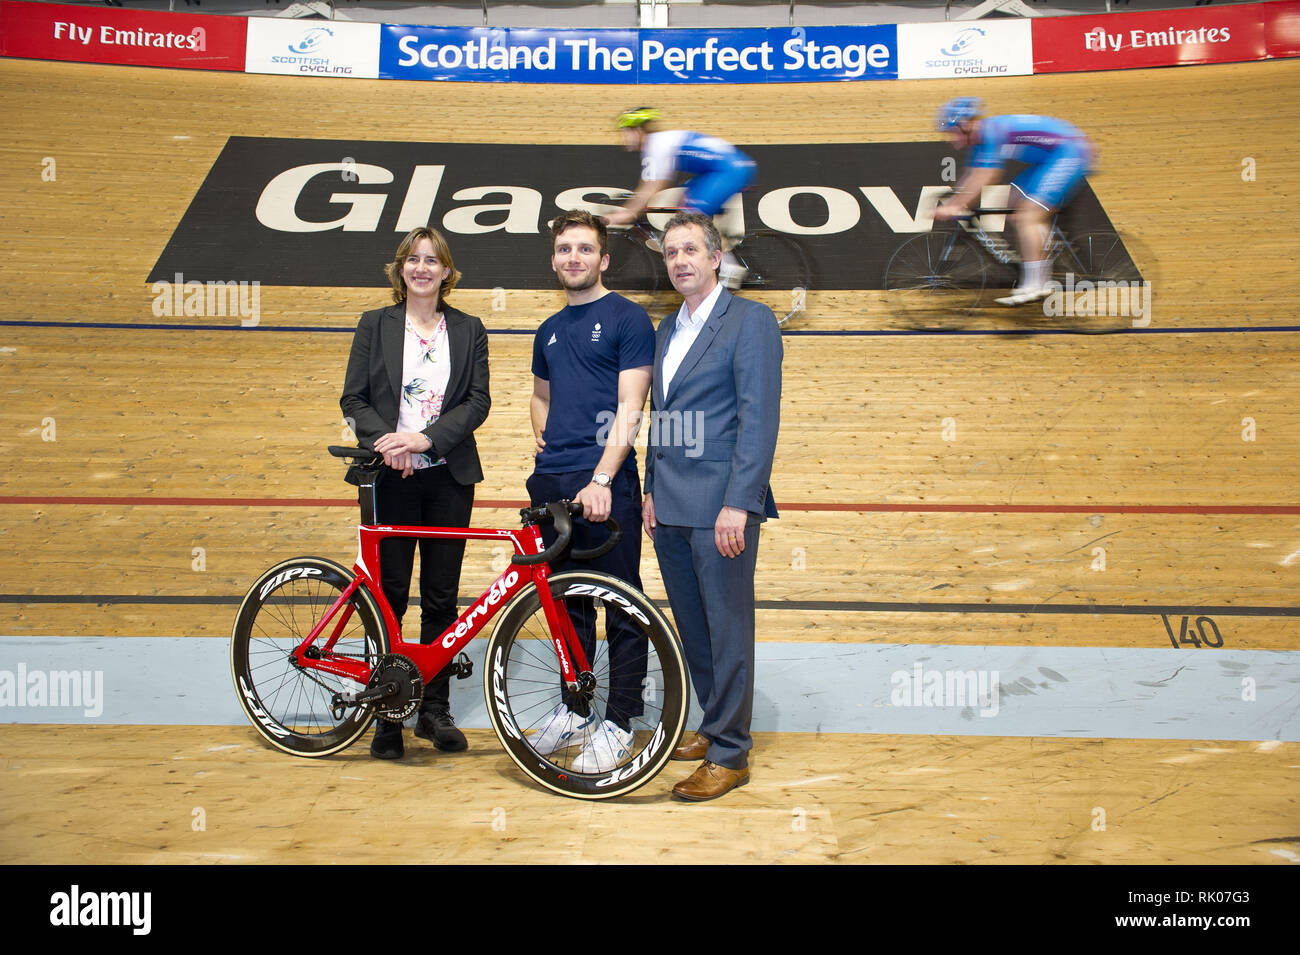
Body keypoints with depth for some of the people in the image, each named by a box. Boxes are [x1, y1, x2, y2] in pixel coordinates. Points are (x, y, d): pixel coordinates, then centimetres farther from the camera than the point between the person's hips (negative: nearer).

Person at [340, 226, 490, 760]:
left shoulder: (468, 330, 8)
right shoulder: (375, 325, 7)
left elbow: (478, 400, -1)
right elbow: (353, 399, 3)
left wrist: (426, 438, -15)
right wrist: (386, 442, -15)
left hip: (449, 476, 1)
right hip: (391, 475, -1)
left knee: (442, 596, 5)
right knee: (390, 594, 1)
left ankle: (435, 709, 16)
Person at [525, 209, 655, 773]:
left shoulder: (628, 319, -3)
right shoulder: (549, 330, 18)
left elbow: (630, 408, -11)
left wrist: (601, 480, -20)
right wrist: (542, 430, 11)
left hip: (604, 483, -6)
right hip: (549, 482, 7)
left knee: (622, 607, 1)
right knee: (567, 604, 14)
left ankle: (618, 722, 10)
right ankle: (574, 710, 26)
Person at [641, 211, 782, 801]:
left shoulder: (750, 320, -6)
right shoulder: (667, 330, 17)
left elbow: (759, 416, -14)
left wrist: (737, 503, -19)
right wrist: (652, 489, 14)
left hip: (720, 506, -7)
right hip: (670, 507, 8)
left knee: (728, 628, 0)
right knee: (692, 627, 14)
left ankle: (730, 754, 10)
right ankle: (714, 727, 29)